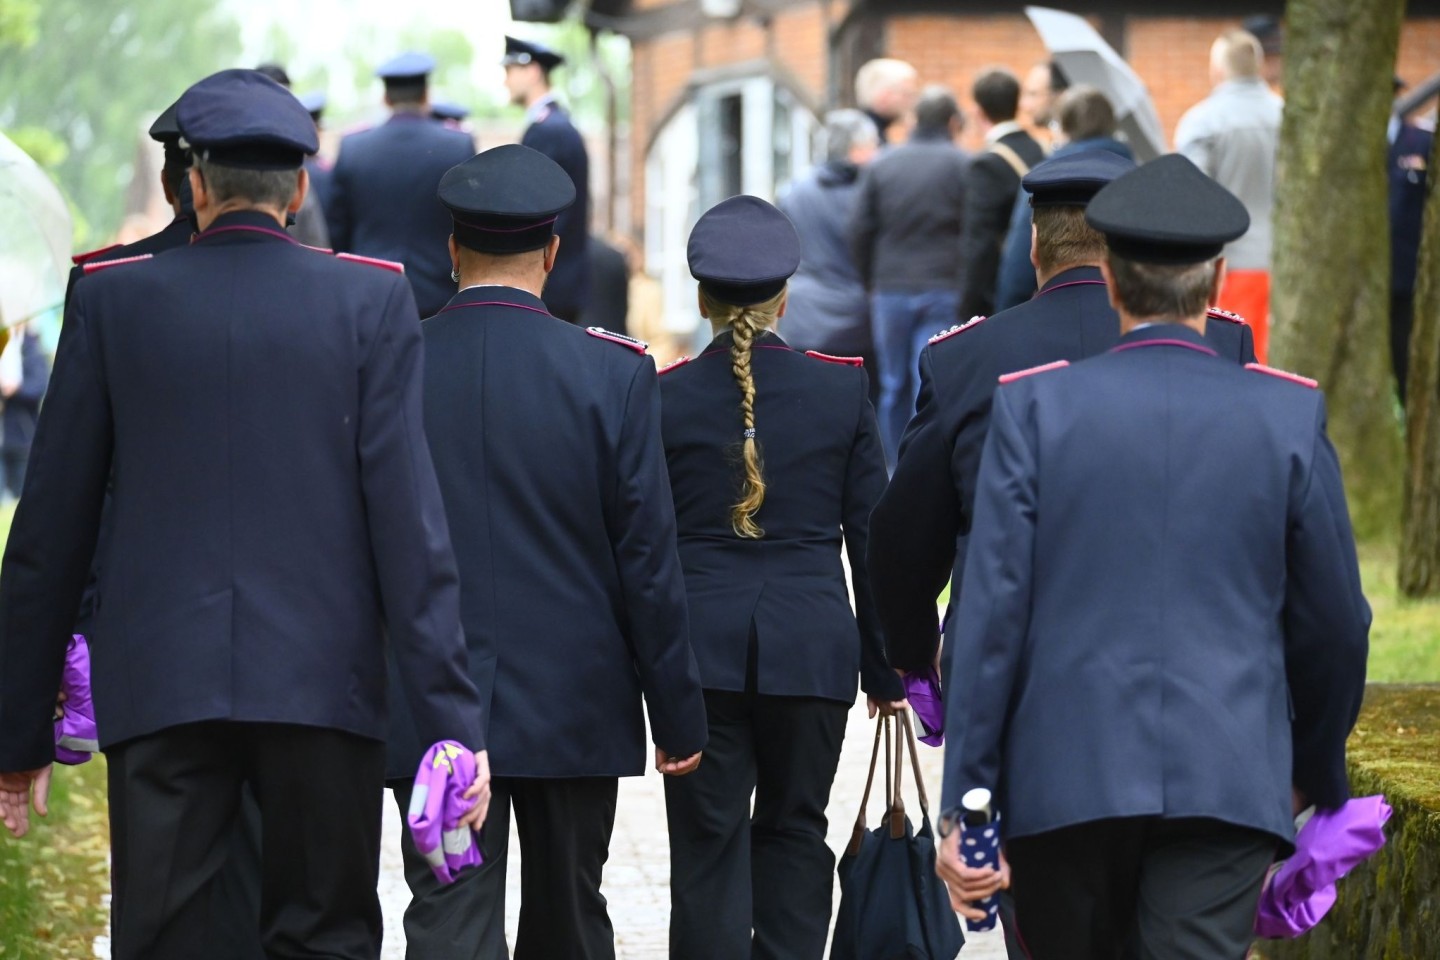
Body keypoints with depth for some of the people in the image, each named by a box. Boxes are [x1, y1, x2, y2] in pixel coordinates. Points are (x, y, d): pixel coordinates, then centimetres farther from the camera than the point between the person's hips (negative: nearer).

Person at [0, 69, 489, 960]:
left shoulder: (112, 298, 4)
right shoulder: (372, 301, 1)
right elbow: (409, 519, -6)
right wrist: (453, 720, -5)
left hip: (159, 687, 0)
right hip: (324, 686, 0)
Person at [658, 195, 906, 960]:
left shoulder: (665, 398, -2)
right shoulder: (842, 389, 0)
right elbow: (872, 539, 3)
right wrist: (883, 666, 11)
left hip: (698, 646, -1)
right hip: (811, 650, 1)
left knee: (708, 844, 2)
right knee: (793, 830, 14)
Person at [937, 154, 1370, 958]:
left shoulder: (1036, 407, -1)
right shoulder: (1290, 416, 1)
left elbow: (993, 614, -5)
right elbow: (1334, 624, 7)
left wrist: (965, 804, -2)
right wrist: (1319, 775, 24)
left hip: (1066, 783, 1)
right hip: (1229, 782, -1)